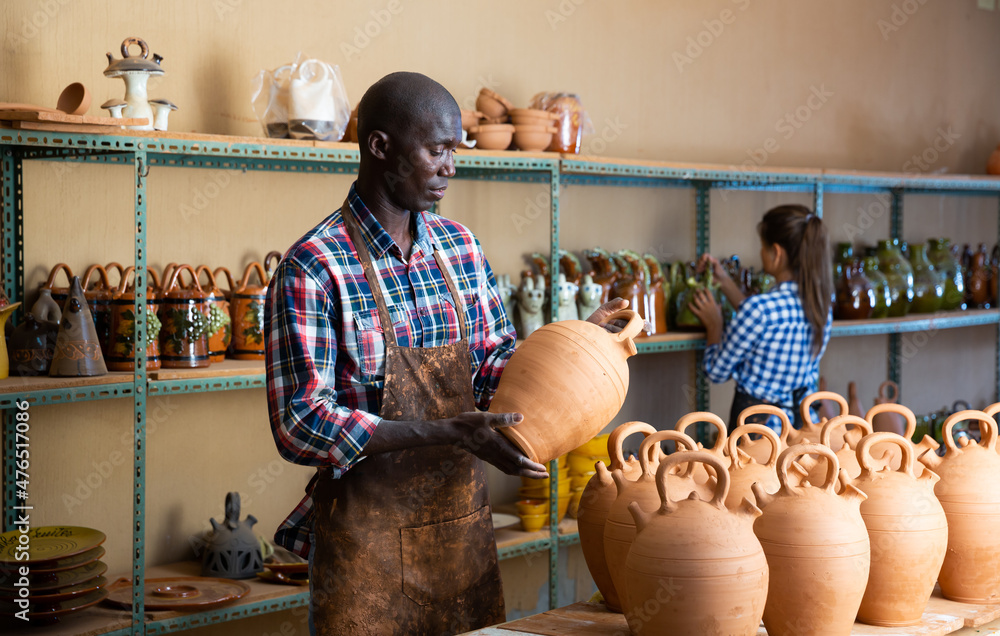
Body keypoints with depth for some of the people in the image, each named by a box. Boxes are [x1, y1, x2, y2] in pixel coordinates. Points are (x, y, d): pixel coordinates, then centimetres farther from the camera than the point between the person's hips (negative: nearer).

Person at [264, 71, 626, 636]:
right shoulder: (313, 269, -15)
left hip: (464, 520, 6)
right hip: (368, 534, -6)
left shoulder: (461, 247, 6)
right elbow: (300, 424, -21)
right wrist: (447, 434, -28)